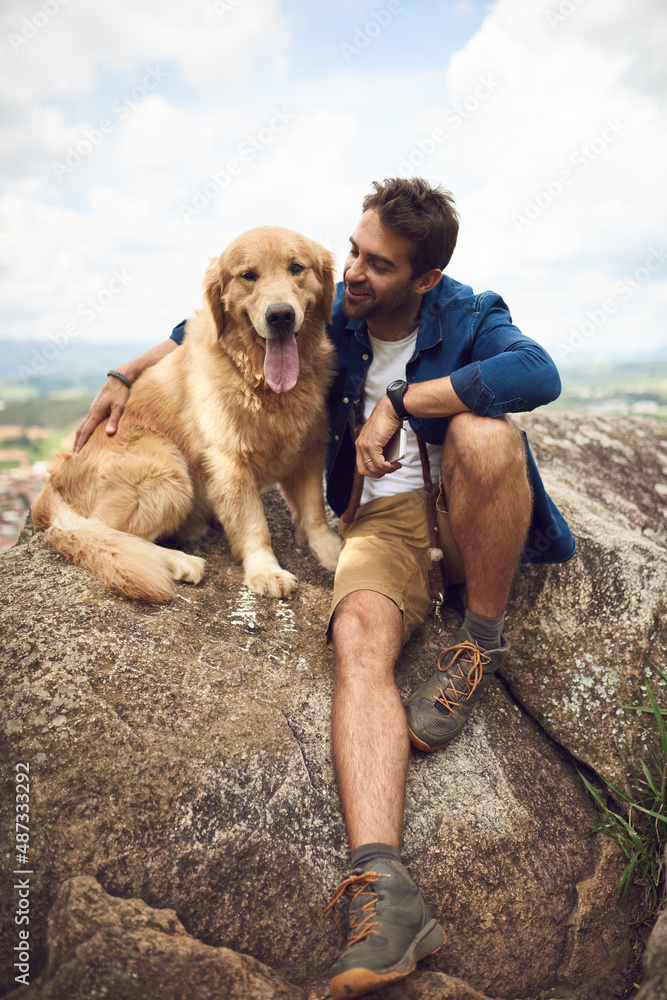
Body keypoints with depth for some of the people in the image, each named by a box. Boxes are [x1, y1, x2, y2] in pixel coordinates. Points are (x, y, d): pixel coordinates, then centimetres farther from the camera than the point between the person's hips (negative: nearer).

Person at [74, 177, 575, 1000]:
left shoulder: (468, 318, -4)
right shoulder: (329, 316, 6)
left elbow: (540, 374, -27)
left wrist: (399, 399, -25)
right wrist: (125, 375, 13)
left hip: (467, 516, -1)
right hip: (381, 519, 1)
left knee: (484, 432, -35)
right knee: (358, 636, -30)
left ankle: (484, 635, -15)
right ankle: (381, 886, -41)